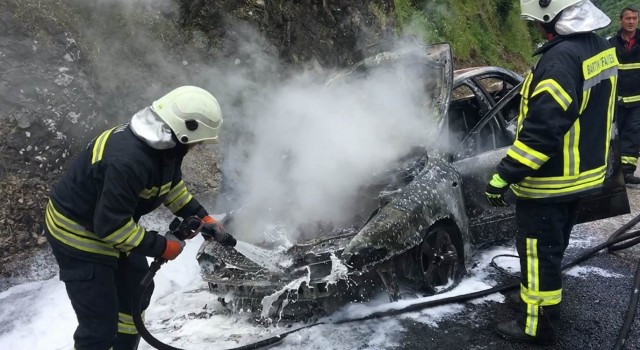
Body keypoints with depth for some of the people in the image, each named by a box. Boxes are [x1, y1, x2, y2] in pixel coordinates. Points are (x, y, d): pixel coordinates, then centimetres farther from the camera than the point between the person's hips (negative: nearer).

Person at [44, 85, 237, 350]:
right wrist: (162, 247, -23)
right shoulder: (128, 160, -37)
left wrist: (204, 219, 7)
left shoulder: (162, 142, -7)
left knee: (137, 290, 21)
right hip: (78, 234, -10)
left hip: (108, 222, 10)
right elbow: (111, 225, -33)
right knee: (100, 322, -5)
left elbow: (173, 185, 12)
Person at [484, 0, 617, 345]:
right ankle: (536, 288, 45)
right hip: (583, 173, 10)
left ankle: (538, 326, 16)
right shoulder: (600, 47, 5)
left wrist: (504, 175, -25)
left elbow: (541, 129, -30)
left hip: (550, 181, -9)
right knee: (553, 246, 25)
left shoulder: (561, 58, -27)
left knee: (539, 252, 4)